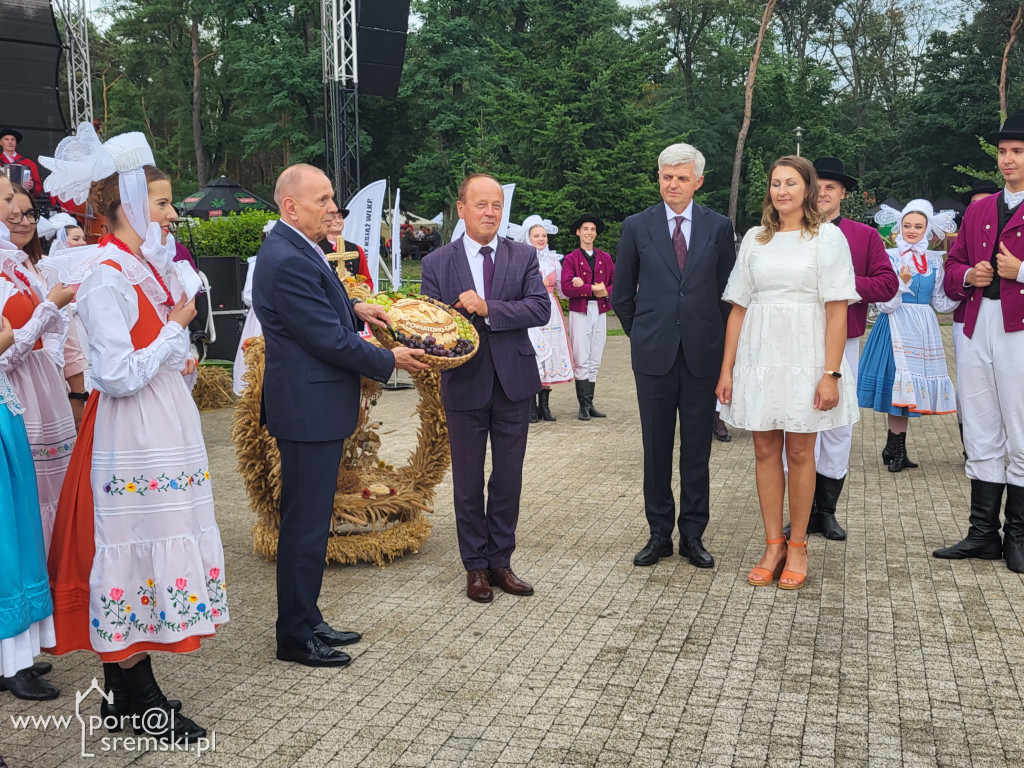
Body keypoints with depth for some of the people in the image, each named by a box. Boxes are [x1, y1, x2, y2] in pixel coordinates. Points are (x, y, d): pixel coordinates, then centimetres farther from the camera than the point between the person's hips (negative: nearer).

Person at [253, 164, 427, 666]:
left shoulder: (294, 250, 11)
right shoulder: (288, 261, -21)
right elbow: (329, 340, -20)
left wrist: (353, 308, 9)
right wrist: (389, 361, -8)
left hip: (315, 406, 11)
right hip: (308, 411, -11)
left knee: (310, 520, 17)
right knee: (305, 524, 0)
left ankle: (306, 621, 30)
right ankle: (295, 637, 13)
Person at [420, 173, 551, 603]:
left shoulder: (524, 257, 3)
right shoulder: (437, 264, 1)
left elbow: (541, 309, -11)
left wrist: (487, 309, -21)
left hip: (513, 382, 1)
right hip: (464, 385, -1)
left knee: (509, 479, 10)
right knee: (468, 482, 9)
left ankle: (500, 561, 25)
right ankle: (476, 566, 23)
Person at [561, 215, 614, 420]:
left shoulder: (605, 258, 14)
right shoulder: (571, 259, 2)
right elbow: (567, 288, -12)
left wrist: (605, 292, -13)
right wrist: (594, 289, -12)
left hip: (600, 313, 4)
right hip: (580, 313, -4)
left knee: (595, 361, 6)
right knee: (581, 361, -4)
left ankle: (590, 404, 12)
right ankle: (583, 405, 1)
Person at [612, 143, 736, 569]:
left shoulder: (719, 227, 6)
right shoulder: (637, 227, 4)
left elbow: (727, 293, 9)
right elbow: (621, 295, 9)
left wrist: (717, 340, 6)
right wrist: (642, 335, 7)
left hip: (702, 353, 0)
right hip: (654, 354, 0)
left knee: (697, 448, 6)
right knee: (656, 448, 5)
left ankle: (693, 534, 17)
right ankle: (659, 534, 17)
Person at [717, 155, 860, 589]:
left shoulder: (828, 236, 0)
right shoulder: (755, 238, 10)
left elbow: (837, 311, -6)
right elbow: (738, 308, 9)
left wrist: (831, 374, -13)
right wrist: (726, 370, 4)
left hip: (804, 356, -3)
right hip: (759, 356, 3)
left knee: (799, 451, 3)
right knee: (765, 450, 5)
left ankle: (797, 545, 15)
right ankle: (773, 546, 14)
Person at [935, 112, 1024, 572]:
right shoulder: (977, 210, 18)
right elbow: (952, 270, 19)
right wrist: (969, 276, 0)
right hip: (976, 331, 6)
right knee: (981, 438, 9)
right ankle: (983, 533, 17)